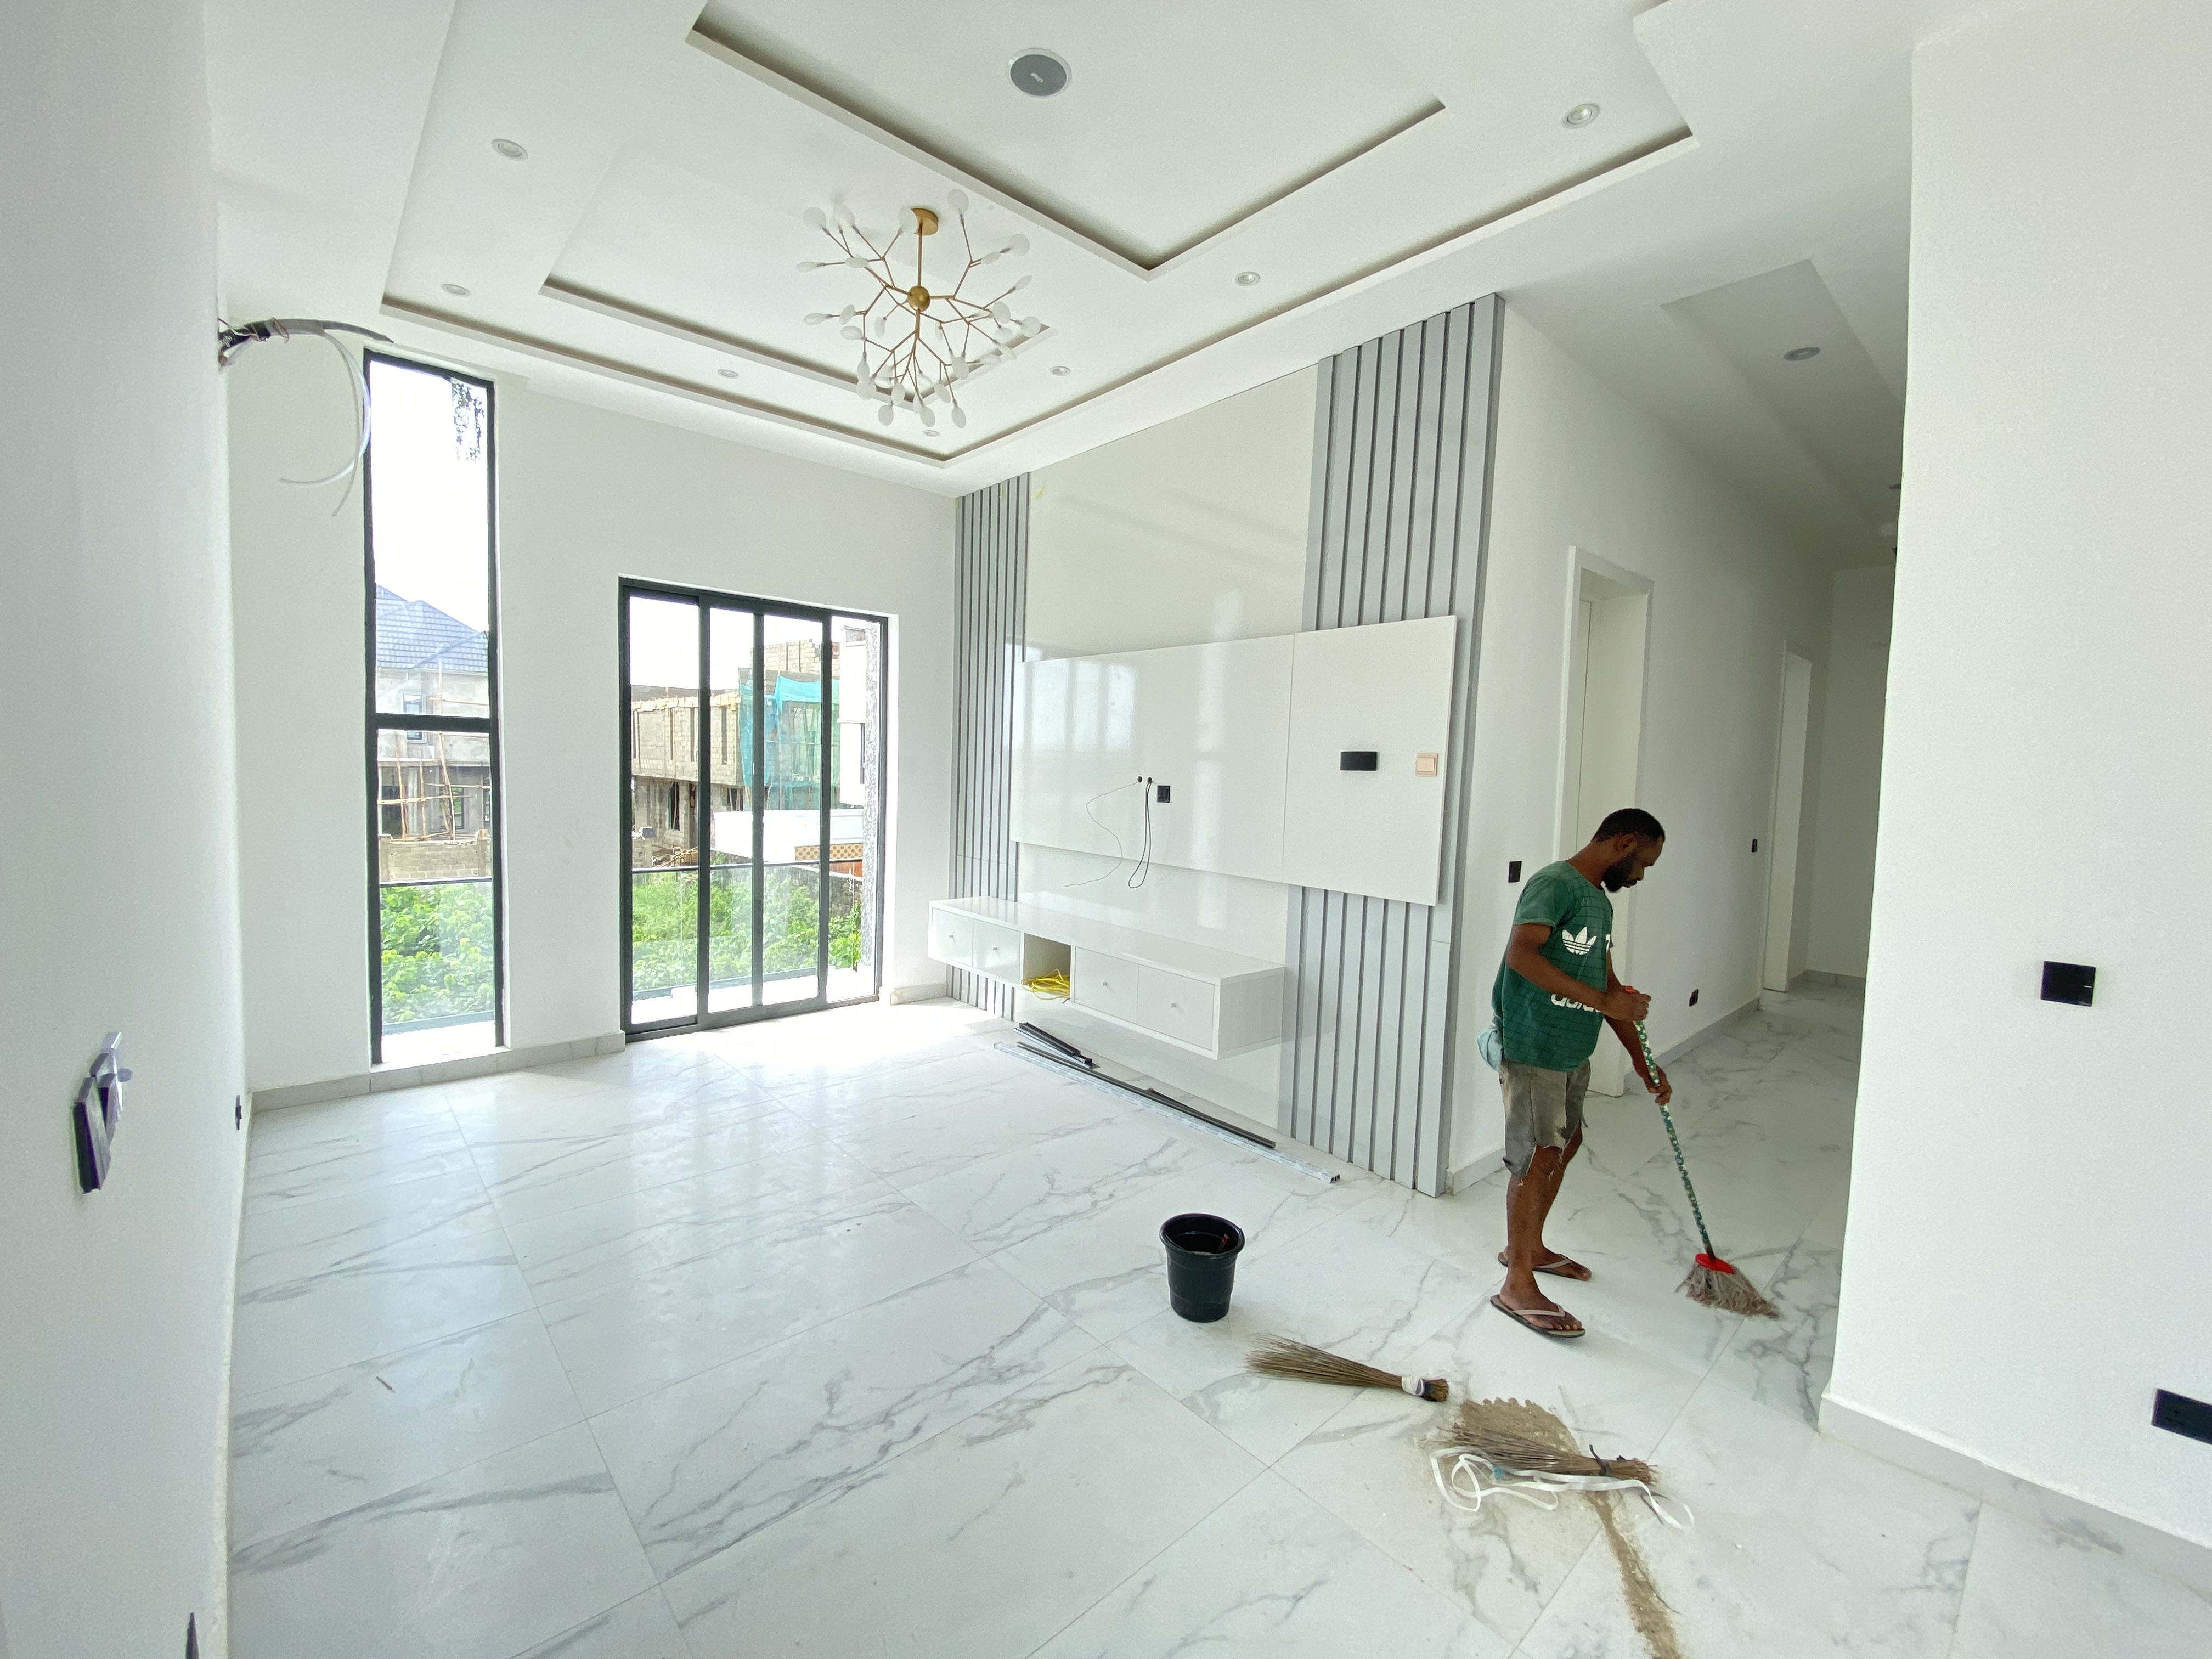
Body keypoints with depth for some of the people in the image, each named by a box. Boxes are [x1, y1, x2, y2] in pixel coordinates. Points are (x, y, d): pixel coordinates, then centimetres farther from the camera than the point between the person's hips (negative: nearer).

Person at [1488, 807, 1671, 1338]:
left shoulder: (1599, 902, 14)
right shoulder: (1554, 884, -16)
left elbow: (1608, 984, 19)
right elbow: (1522, 955, -30)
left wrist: (1641, 1059, 18)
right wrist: (1600, 999, -27)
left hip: (1573, 1052, 10)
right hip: (1532, 1049, -10)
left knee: (1566, 1144, 21)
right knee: (1539, 1159, -4)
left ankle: (1527, 1246, 39)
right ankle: (1518, 1286, 8)